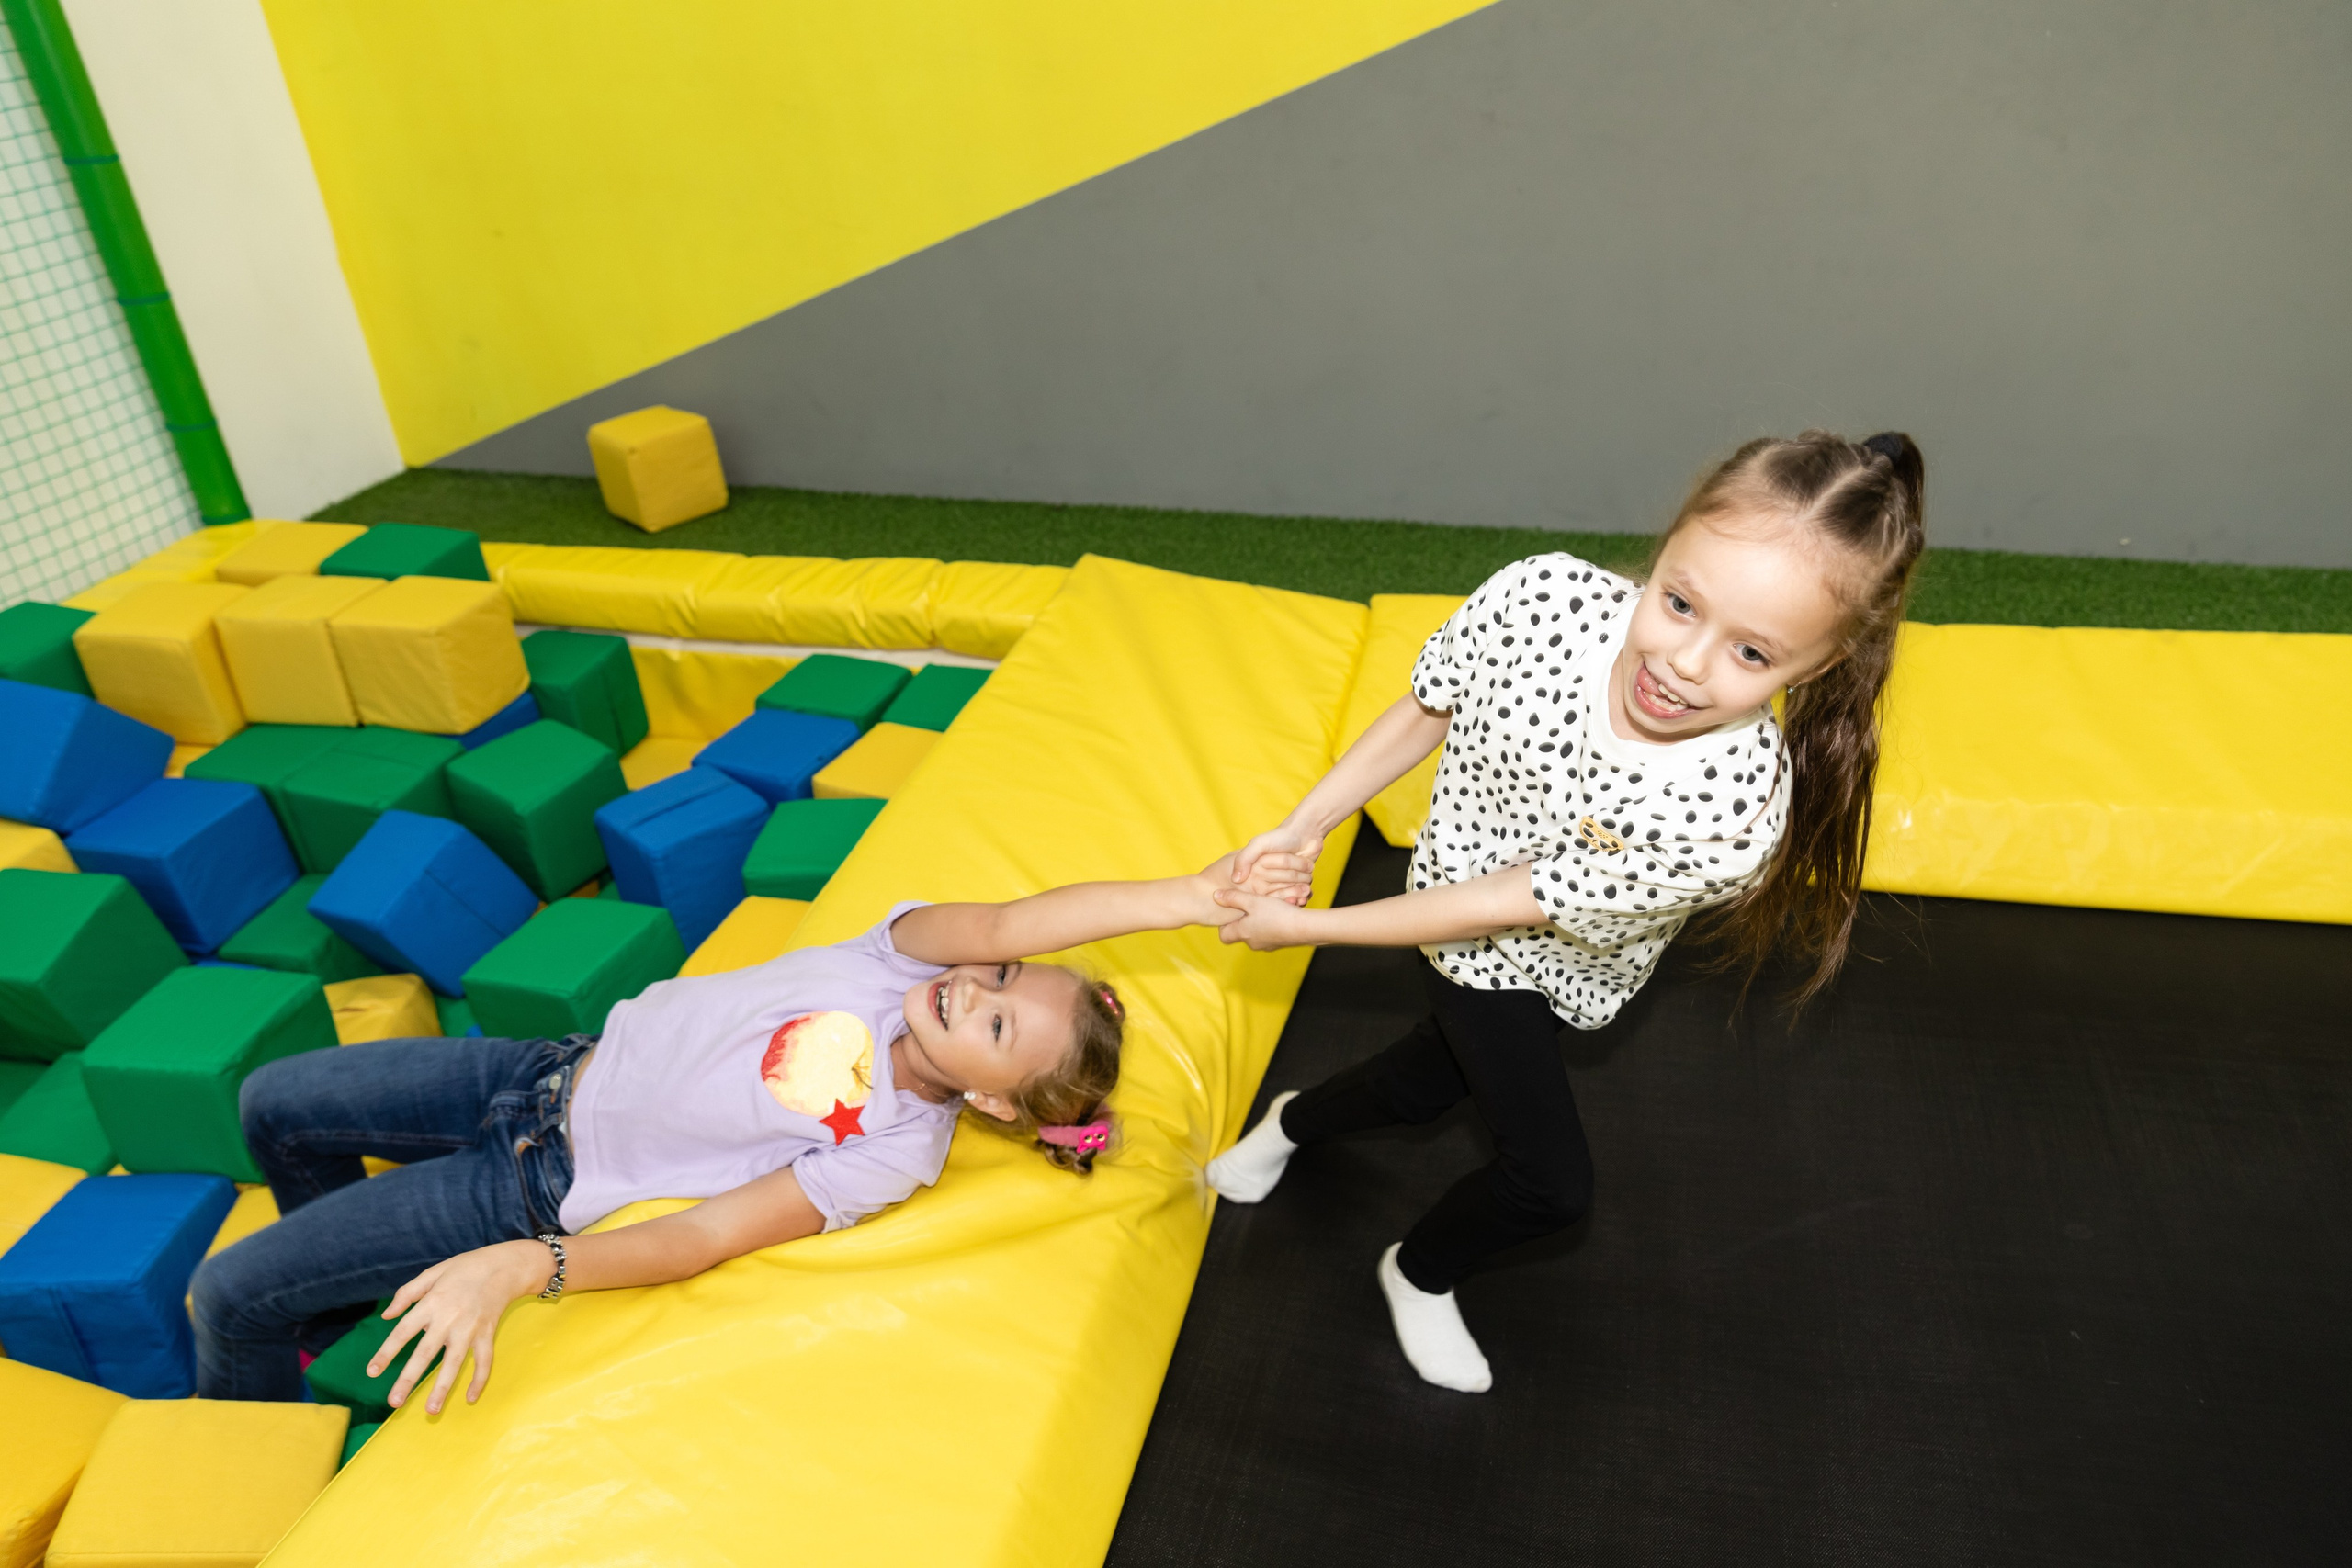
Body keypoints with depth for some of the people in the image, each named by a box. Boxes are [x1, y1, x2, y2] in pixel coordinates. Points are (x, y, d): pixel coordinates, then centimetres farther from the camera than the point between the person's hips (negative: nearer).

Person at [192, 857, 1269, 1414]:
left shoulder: (895, 1152, -25)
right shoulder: (909, 960, -16)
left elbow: (707, 1235, -27)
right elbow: (1001, 922, -37)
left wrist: (524, 1266, -40)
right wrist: (1190, 896, -44)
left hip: (548, 1189, -5)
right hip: (556, 1066, 5)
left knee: (230, 1293, 1)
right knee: (274, 1103, 17)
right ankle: (334, 1310, 44)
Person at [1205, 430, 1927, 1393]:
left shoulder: (1736, 812, -38)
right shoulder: (1542, 600, -35)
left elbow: (1505, 909, -28)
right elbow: (1425, 713, -11)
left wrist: (1307, 928, -21)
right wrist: (1301, 829, -13)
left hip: (1565, 968, 1)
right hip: (1483, 956, -1)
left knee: (1427, 1082, 25)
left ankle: (1296, 1121, 61)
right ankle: (1420, 1275, 40)